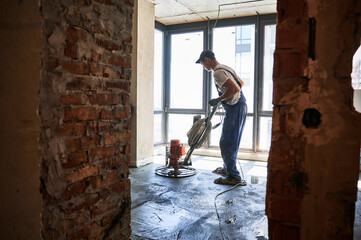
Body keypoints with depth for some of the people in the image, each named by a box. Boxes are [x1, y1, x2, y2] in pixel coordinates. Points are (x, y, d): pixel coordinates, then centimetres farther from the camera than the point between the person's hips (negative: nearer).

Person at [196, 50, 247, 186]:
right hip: (240, 106, 11)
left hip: (235, 109, -10)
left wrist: (219, 99, -14)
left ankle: (234, 177, -2)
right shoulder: (225, 68, 17)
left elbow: (235, 89, -25)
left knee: (227, 144, -6)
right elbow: (241, 83, 24)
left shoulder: (217, 72, -16)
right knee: (230, 142, 20)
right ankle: (227, 169, 33)